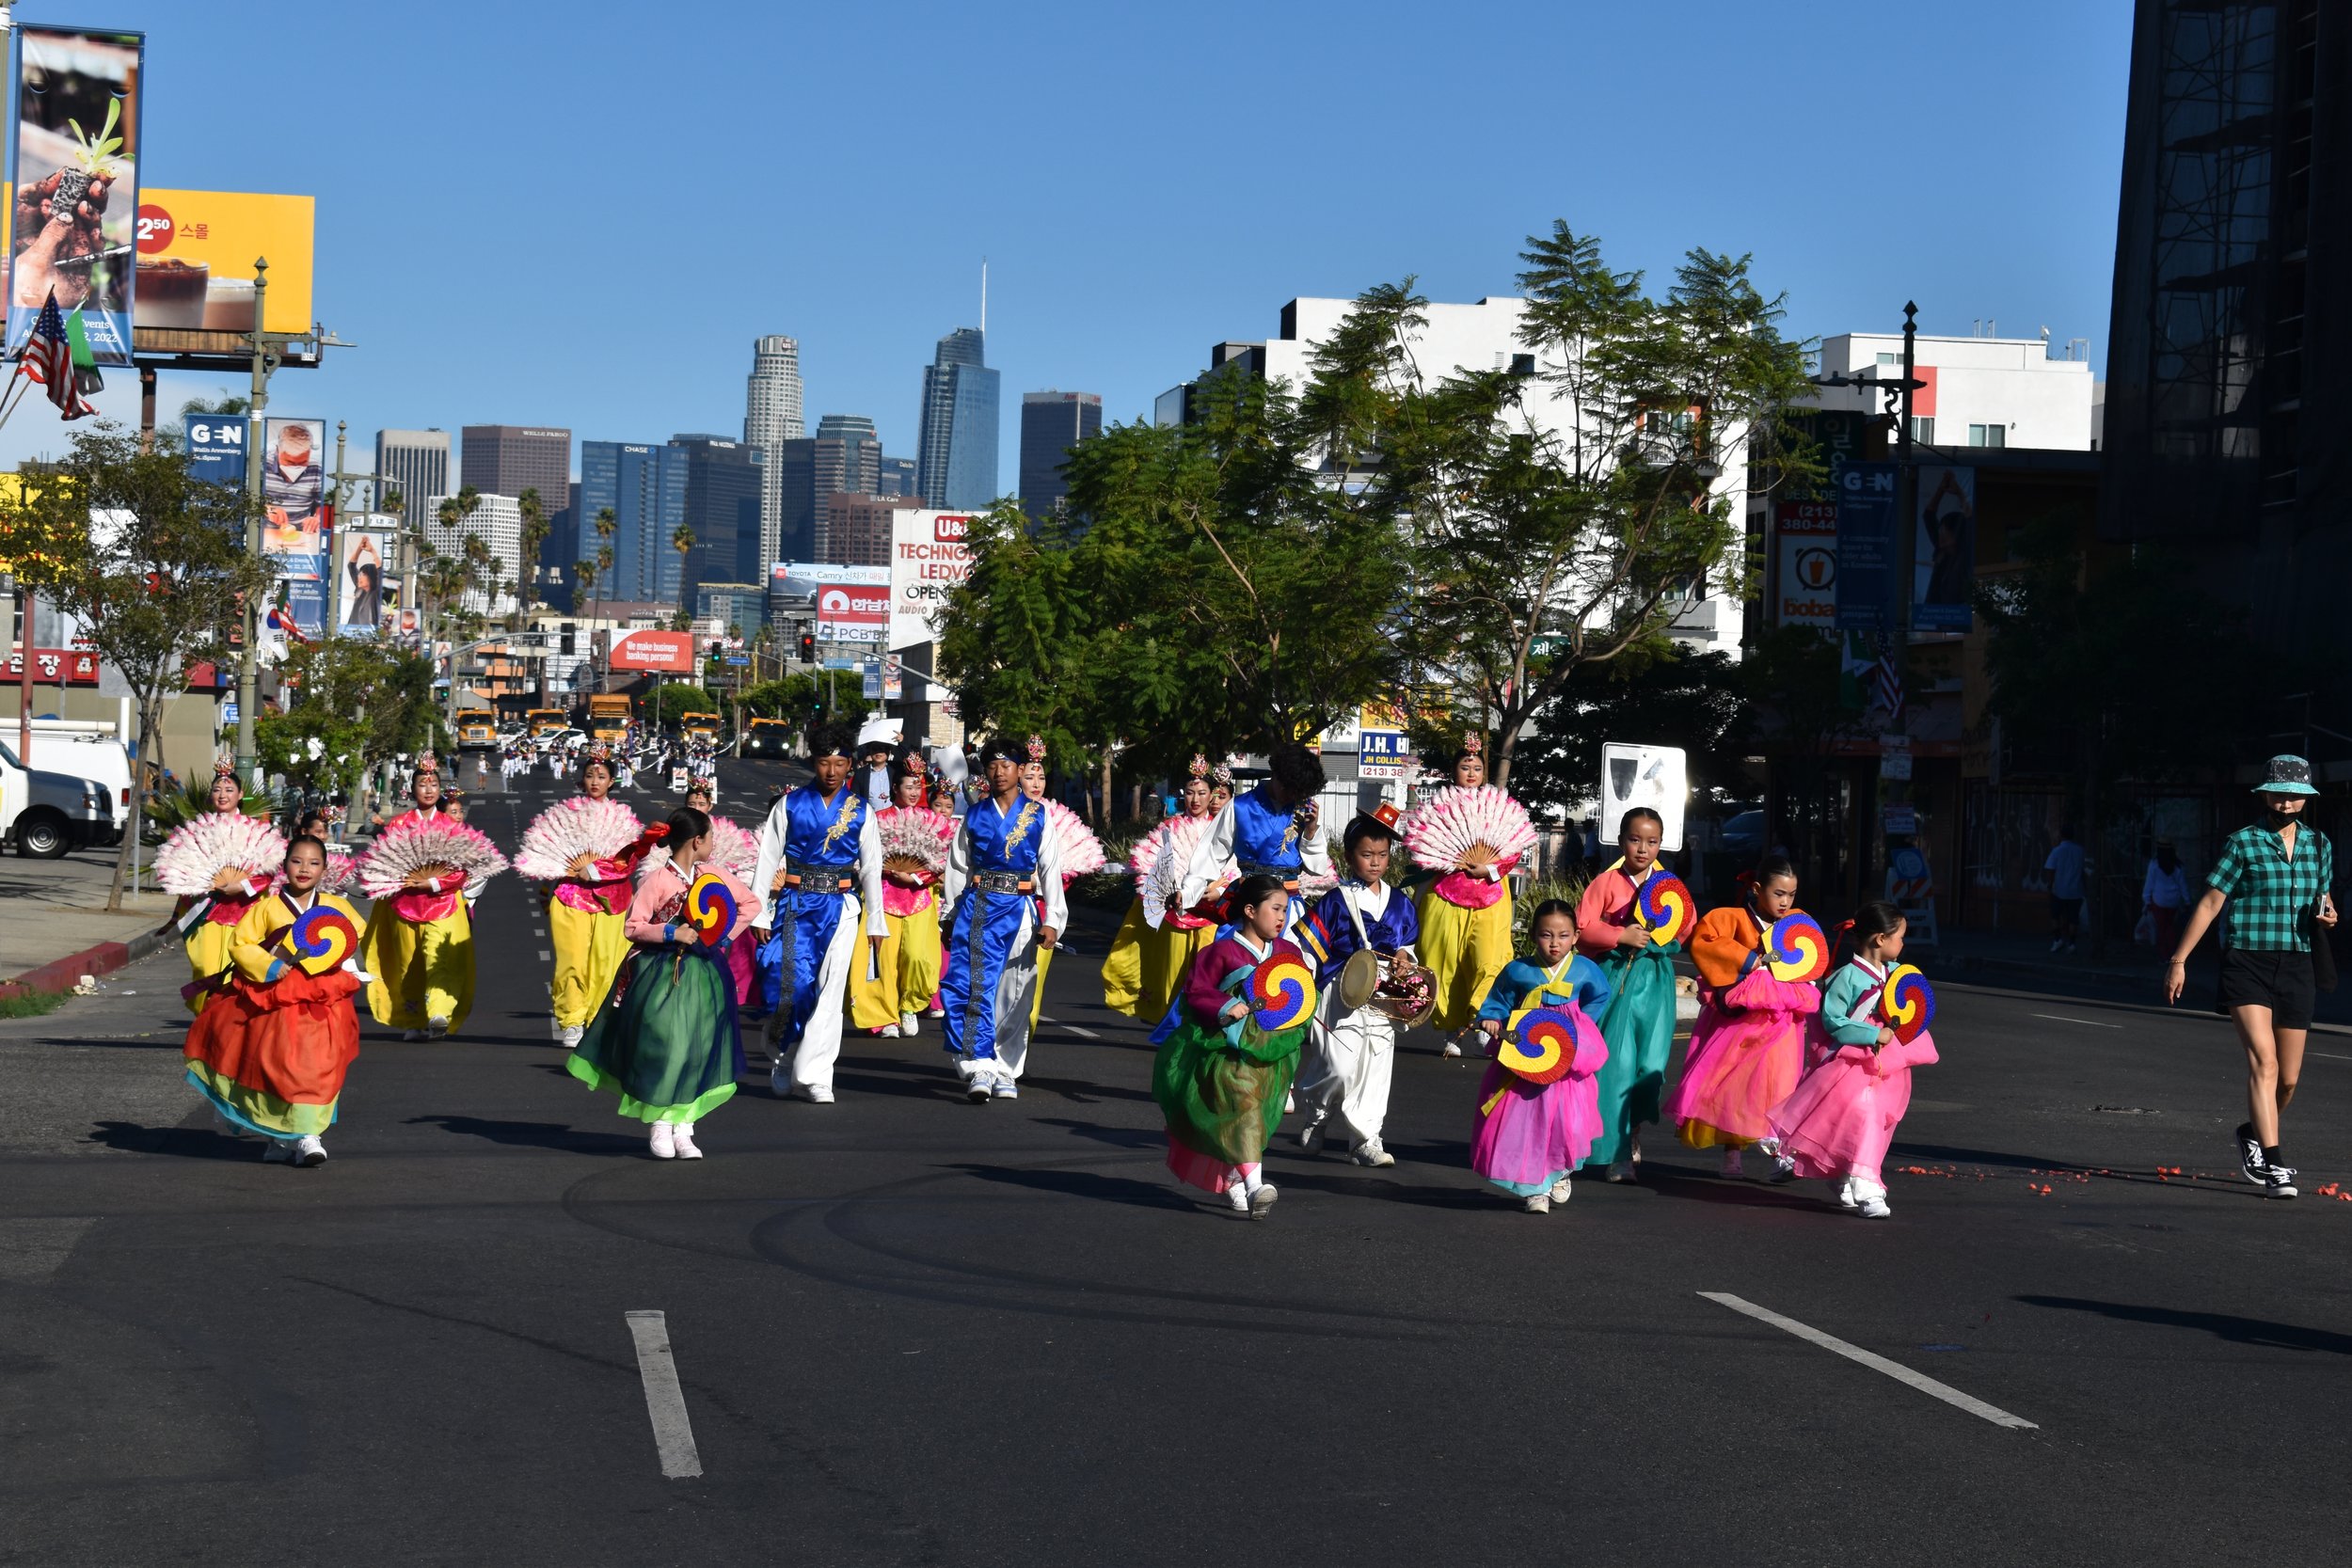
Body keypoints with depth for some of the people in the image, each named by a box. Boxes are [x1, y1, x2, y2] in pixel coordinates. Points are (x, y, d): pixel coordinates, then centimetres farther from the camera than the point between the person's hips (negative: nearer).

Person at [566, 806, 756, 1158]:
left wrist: (726, 934, 3)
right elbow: (633, 927, -11)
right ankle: (658, 1122, 9)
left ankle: (683, 1126, 7)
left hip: (702, 971, 5)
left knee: (699, 1049, 1)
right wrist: (671, 933, -19)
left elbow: (751, 903, 14)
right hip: (659, 971, -5)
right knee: (660, 1045, -8)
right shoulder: (658, 879, -11)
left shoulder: (714, 874, 3)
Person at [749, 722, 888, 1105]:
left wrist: (876, 922, 9)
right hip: (796, 904, -1)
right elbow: (769, 858, 2)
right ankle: (786, 1063, 17)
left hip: (840, 907, 1)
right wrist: (760, 914, -2)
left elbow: (871, 868, 9)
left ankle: (814, 1076, 0)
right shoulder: (791, 804, 2)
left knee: (829, 991, -3)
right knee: (792, 982, -5)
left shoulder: (860, 810, 5)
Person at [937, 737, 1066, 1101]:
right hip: (979, 907, 0)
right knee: (975, 987, -13)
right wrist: (949, 918, 9)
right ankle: (979, 1069, -17)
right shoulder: (975, 816, 7)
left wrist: (1052, 920, -4)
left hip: (1021, 910, 0)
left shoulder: (1037, 816, 4)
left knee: (1014, 995, 5)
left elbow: (1050, 869, 3)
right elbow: (957, 869, 11)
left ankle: (1005, 1071, 14)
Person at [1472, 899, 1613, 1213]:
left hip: (1567, 1057, 1)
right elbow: (1496, 1002, 8)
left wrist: (1577, 1026, 12)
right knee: (1523, 1121, -3)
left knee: (1566, 1117, -3)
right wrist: (1490, 1020, -11)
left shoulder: (1585, 970, 1)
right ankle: (1535, 1188, 9)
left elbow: (1599, 998, 21)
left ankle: (1560, 1174, 25)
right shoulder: (1517, 971, -4)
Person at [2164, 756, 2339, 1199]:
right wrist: (2179, 960, -4)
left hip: (2296, 966, 5)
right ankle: (2272, 1165, -18)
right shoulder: (2243, 842, -2)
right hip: (2246, 963, -5)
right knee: (2264, 1064, -17)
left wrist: (2327, 916, 0)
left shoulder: (2319, 845, 12)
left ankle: (2253, 1133, 36)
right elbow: (2210, 902, -2)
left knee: (2288, 1079, 8)